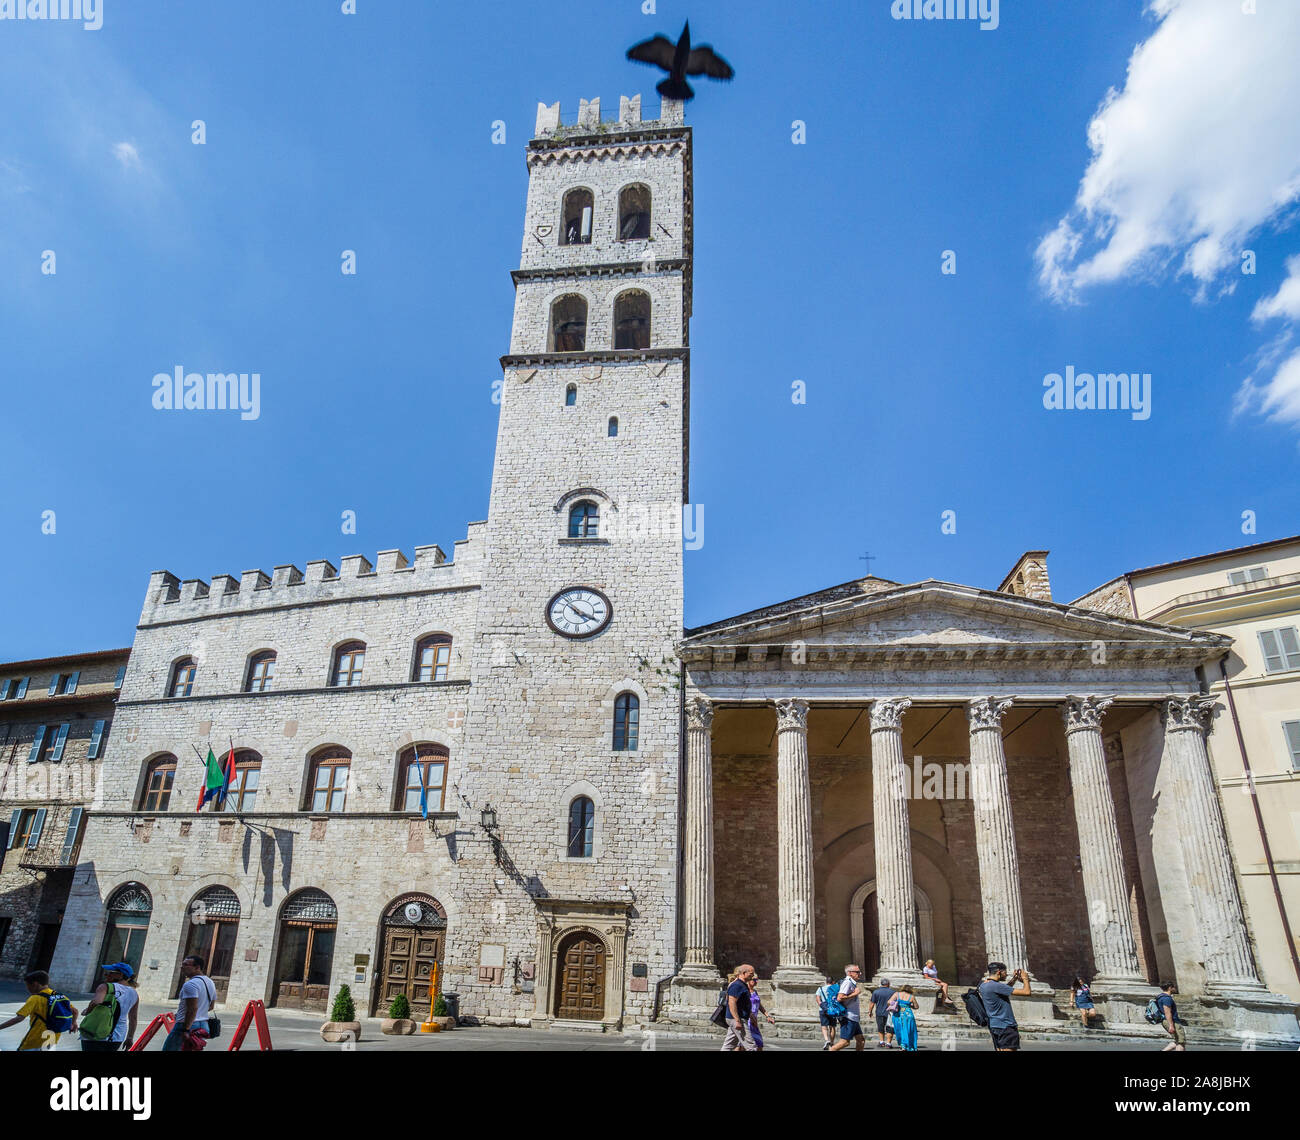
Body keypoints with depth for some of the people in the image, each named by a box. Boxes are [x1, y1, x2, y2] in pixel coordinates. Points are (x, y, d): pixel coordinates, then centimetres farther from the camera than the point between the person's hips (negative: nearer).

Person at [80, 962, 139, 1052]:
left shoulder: (105, 987, -9)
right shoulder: (134, 995, 8)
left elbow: (96, 1002, -28)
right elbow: (133, 1019, 13)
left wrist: (86, 1012, -9)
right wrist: (130, 1038, 21)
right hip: (117, 1037, 5)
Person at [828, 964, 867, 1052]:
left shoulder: (852, 983, 17)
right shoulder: (847, 982, -15)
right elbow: (840, 998, -25)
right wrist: (855, 994, -18)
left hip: (854, 1018, 10)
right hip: (848, 1018, -10)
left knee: (861, 1040, 9)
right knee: (845, 1042, -9)